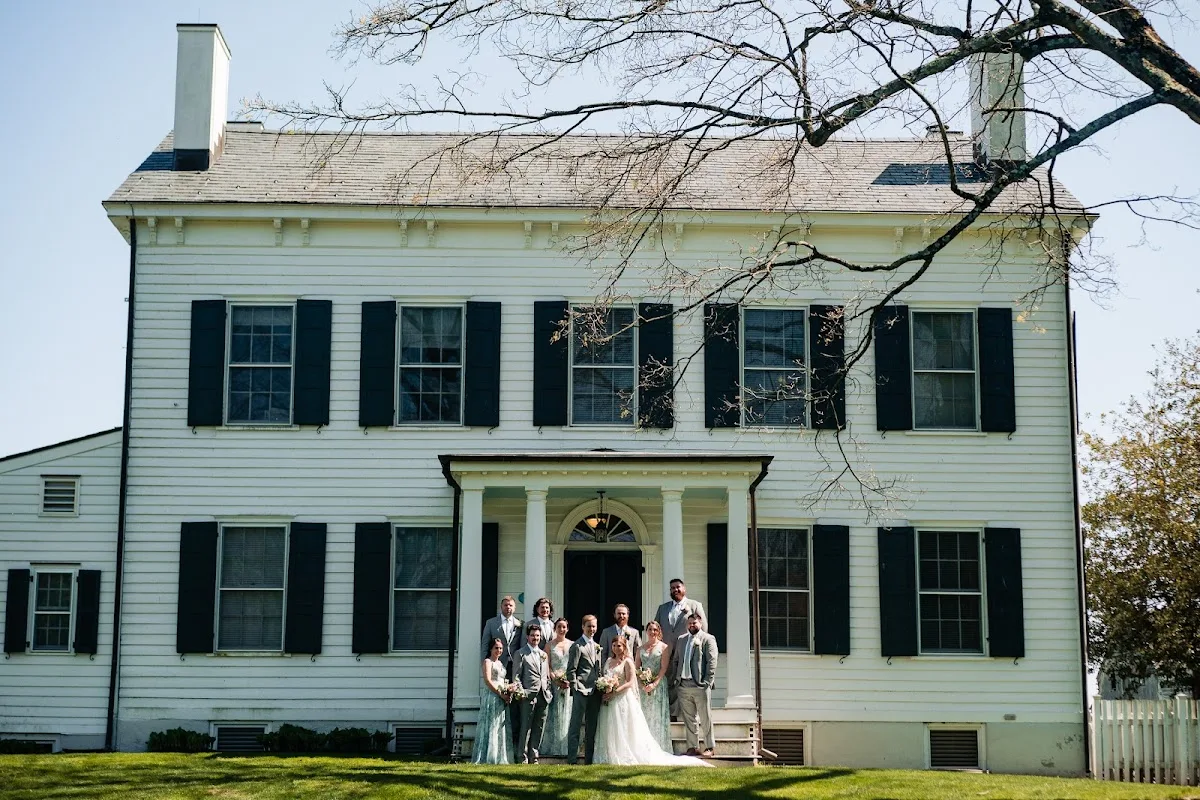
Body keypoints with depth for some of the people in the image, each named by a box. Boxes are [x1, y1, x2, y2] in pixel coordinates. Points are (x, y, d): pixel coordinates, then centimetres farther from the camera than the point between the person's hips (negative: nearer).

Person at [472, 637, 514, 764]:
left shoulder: (500, 663, 20)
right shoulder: (488, 661, -4)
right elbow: (487, 680, -13)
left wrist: (506, 694, 5)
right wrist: (500, 694, -16)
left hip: (501, 698, 8)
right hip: (491, 696, -8)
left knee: (501, 728, 6)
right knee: (491, 726, -8)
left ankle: (498, 757, 9)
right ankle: (487, 757, -6)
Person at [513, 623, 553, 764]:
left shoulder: (543, 654, 20)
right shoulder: (520, 654, 3)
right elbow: (516, 676, -2)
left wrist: (548, 692, 10)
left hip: (543, 697, 5)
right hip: (528, 696, -5)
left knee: (539, 729, 5)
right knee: (526, 728, -6)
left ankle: (533, 757, 11)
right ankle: (523, 758, -2)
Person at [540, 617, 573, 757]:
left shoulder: (572, 645, 10)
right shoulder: (550, 645, 5)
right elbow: (547, 666, 0)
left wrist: (571, 681, -6)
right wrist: (556, 679, -13)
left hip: (570, 683, 2)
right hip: (554, 682, -2)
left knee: (567, 714, 1)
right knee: (554, 715, -4)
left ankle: (566, 748, 5)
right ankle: (552, 748, -1)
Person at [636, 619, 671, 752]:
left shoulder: (663, 647, 1)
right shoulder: (641, 649, 12)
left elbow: (663, 668, -5)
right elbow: (637, 668, 9)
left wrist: (654, 684, -15)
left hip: (658, 684, -3)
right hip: (643, 685, 3)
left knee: (657, 715, -3)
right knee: (644, 715, 1)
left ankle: (659, 748, 0)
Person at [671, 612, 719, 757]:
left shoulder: (708, 639, -1)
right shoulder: (681, 639, 16)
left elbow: (712, 662, -7)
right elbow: (675, 660, 20)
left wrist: (707, 682, -13)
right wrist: (677, 678, 9)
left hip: (700, 685, -5)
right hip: (683, 685, 5)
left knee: (705, 718, 0)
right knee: (688, 718, 8)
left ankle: (709, 747, 7)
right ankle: (693, 747, 14)